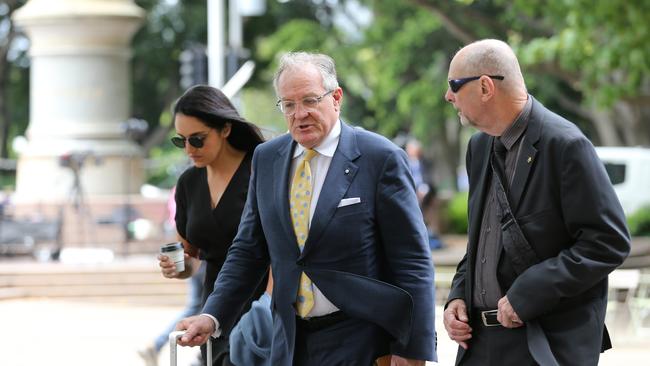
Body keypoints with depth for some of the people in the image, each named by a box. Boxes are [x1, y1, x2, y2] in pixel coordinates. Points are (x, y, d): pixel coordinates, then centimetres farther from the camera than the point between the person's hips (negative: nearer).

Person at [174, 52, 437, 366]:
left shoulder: (380, 158, -8)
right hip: (290, 340, 5)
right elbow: (248, 250, 13)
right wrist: (213, 316, 0)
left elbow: (412, 262, -9)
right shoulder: (266, 158, 8)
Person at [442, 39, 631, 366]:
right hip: (480, 339, 7)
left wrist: (526, 296, -19)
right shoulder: (480, 146, 13)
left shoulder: (564, 144, -13)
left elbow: (609, 243, -16)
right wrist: (458, 296, 5)